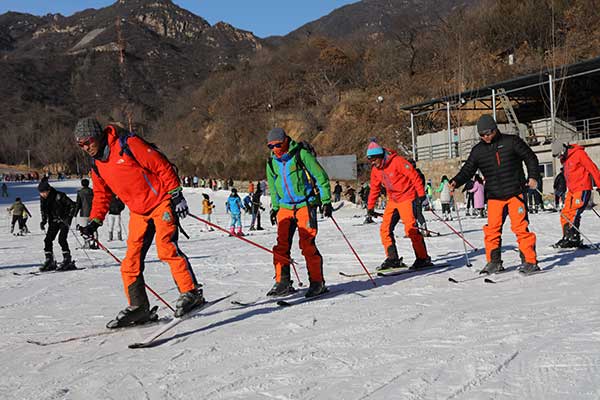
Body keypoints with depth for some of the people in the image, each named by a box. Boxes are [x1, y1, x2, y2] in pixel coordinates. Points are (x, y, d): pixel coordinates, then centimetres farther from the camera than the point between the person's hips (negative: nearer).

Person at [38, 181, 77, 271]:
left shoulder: (59, 196, -22)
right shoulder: (43, 199, -3)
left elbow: (73, 205, -16)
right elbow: (43, 210, 14)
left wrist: (69, 217, -22)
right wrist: (43, 221, 0)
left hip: (64, 220, -6)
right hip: (53, 221, 6)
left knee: (61, 239, -18)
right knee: (48, 240, -3)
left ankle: (67, 261, -10)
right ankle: (50, 262, 5)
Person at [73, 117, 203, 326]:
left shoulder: (128, 144, -14)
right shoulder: (97, 166, 9)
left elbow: (162, 165, -13)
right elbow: (102, 195, 20)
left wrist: (176, 194, -16)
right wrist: (94, 222, 8)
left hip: (161, 202, -7)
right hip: (138, 212, 7)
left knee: (166, 247, -22)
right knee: (131, 260, 1)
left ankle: (191, 293, -14)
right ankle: (138, 307, 9)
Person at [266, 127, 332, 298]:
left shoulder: (301, 154, -7)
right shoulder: (272, 162, 10)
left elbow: (321, 177, -5)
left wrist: (326, 201, -8)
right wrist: (274, 207, 21)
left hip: (305, 205, -5)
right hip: (285, 207, 6)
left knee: (307, 244, -10)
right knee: (281, 246, -2)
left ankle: (317, 282, 1)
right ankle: (283, 283, 7)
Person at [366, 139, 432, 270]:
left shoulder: (397, 161, -17)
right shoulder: (375, 170, 5)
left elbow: (414, 176, -17)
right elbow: (374, 189, 16)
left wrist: (421, 195, -19)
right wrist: (370, 207, 16)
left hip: (407, 198, -8)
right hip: (392, 201, 8)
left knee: (410, 228, -15)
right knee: (385, 229, 1)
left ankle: (423, 258, -6)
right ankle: (393, 259, 9)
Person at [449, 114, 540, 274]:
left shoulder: (511, 141, -1)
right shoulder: (478, 150, 7)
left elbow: (530, 158, 5)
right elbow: (468, 169, 7)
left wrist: (533, 177, -6)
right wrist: (456, 181, -11)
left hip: (515, 193, -3)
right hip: (494, 196, 3)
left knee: (520, 227, -6)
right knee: (492, 229, 1)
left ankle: (530, 261, 3)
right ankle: (494, 262, 15)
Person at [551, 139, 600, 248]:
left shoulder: (579, 153, -11)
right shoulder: (564, 159, 15)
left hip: (582, 190, -8)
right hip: (572, 191, 8)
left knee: (573, 214, -16)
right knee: (565, 214, 2)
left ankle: (574, 238, -13)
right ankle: (567, 237, 8)